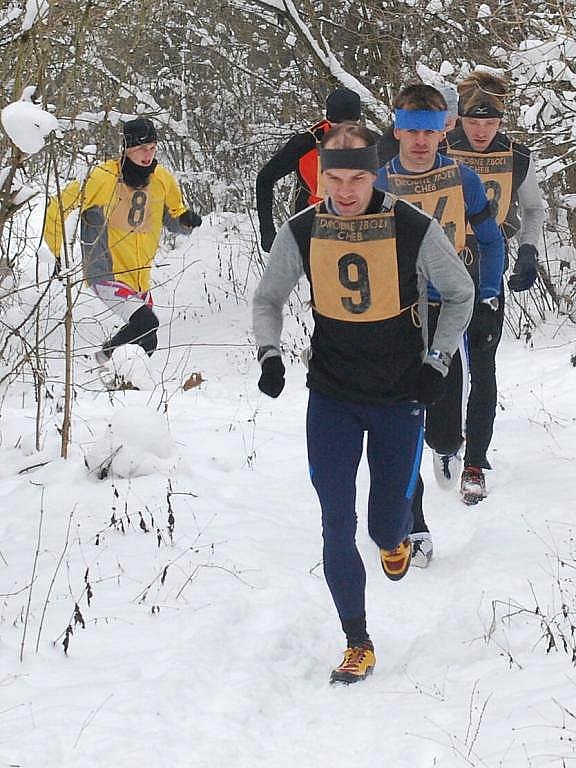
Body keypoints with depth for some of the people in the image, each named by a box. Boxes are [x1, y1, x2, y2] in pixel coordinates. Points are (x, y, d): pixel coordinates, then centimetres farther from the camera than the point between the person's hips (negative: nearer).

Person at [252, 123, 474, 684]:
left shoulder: (414, 230, -14)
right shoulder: (301, 233, -8)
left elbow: (460, 294, 4)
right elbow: (268, 299, 9)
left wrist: (436, 362, -3)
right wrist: (269, 355, -8)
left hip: (400, 397, -1)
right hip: (331, 399, 1)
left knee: (387, 521, 7)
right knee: (337, 525, -3)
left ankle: (394, 541, 47)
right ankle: (358, 645, 8)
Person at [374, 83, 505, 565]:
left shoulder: (463, 180, -3)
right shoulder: (378, 186, -5)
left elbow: (491, 242, 10)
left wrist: (488, 301, 7)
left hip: (447, 313, 0)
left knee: (446, 430, 0)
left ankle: (446, 448, 38)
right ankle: (412, 527, 11)